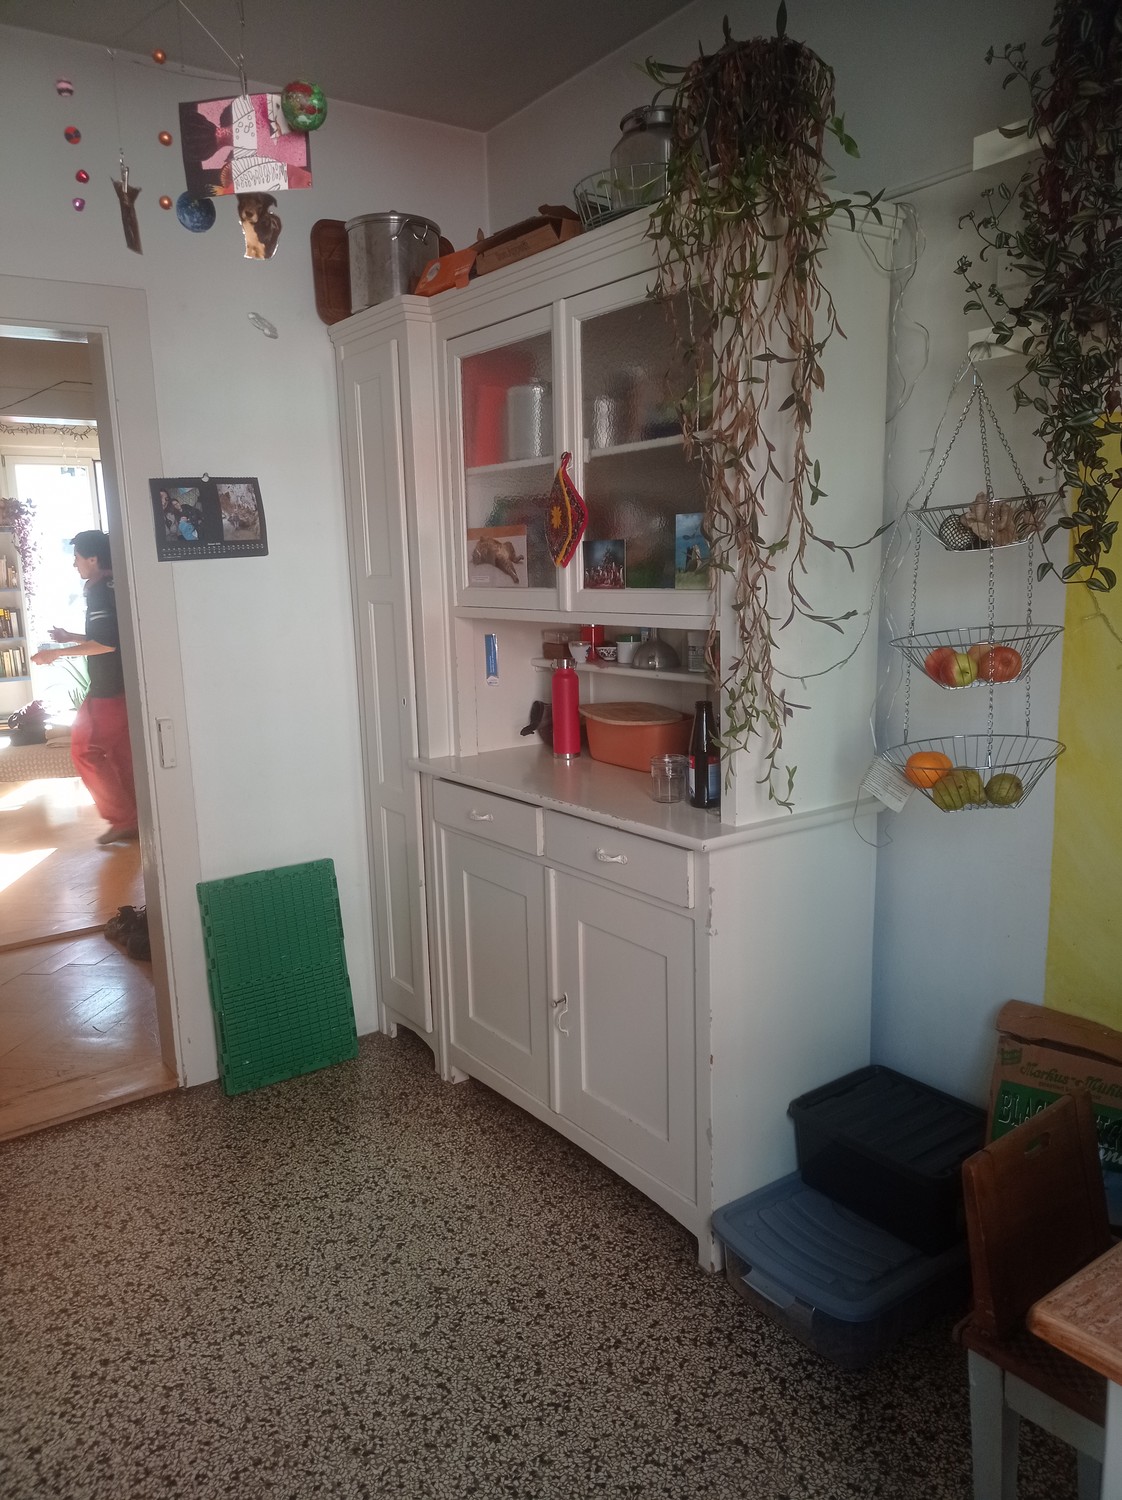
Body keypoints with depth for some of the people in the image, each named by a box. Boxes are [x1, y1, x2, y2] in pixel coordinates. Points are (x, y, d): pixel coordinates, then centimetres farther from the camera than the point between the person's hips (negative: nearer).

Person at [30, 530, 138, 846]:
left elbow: (106, 643, -23)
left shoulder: (99, 592, -14)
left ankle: (122, 819, -2)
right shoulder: (115, 588, 15)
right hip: (124, 686, 9)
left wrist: (57, 653, -16)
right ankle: (132, 819, 14)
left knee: (85, 750, -2)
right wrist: (71, 638, 25)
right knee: (121, 752, 12)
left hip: (108, 689, -9)